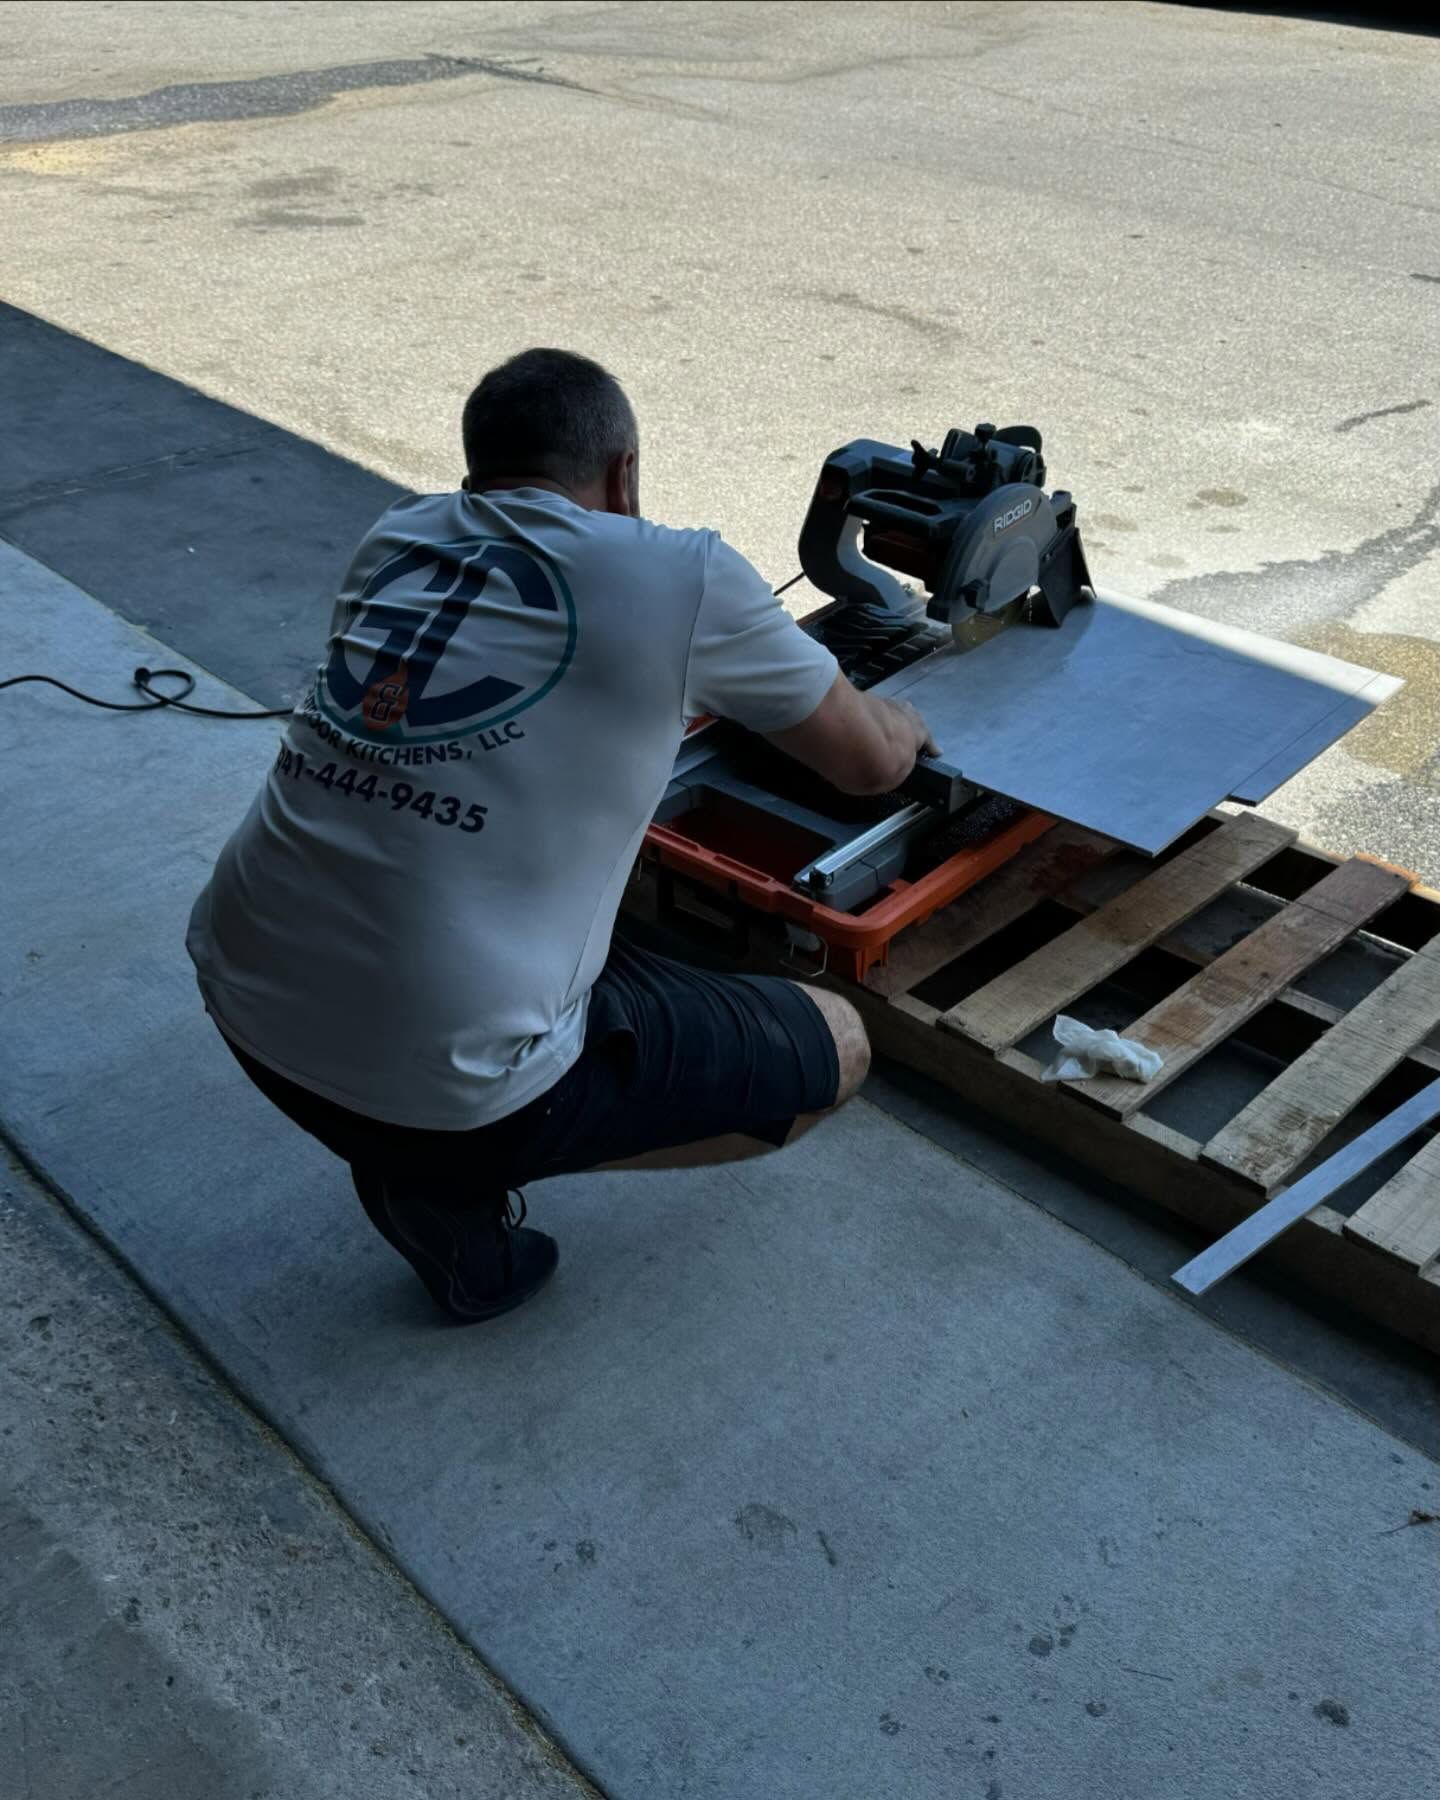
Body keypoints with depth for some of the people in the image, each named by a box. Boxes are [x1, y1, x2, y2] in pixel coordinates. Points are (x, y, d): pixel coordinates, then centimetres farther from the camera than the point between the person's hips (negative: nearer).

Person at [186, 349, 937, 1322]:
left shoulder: (397, 536, 11)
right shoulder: (684, 578, -5)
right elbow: (871, 762, 10)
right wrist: (902, 723, 33)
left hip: (242, 1004, 7)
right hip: (444, 1075, -7)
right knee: (837, 1046, 12)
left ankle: (423, 1154, 19)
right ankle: (451, 1182, 5)